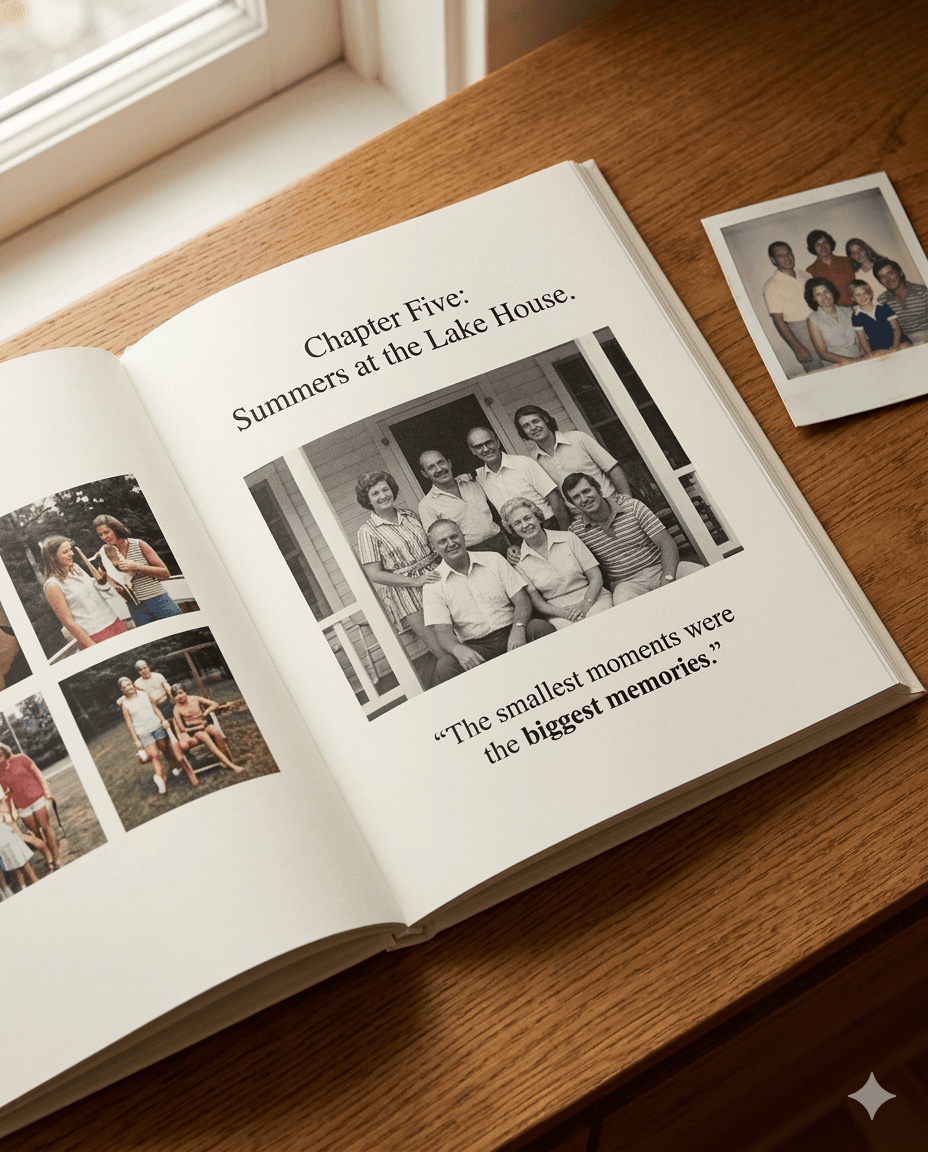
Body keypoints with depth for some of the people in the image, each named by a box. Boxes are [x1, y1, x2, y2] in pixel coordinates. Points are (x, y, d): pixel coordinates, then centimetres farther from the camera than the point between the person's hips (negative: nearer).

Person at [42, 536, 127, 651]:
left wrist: (100, 580, 3)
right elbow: (67, 621, -13)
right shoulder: (53, 586, -11)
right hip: (94, 636, -7)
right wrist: (92, 646, -15)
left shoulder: (75, 568, 9)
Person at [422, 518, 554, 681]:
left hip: (511, 633, 2)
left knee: (541, 627, -29)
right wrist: (459, 650, -31)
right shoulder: (433, 586, 3)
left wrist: (518, 629, -19)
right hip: (476, 648, -2)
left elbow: (522, 600, 3)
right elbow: (443, 631, -6)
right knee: (444, 668, -33)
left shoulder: (493, 560, 8)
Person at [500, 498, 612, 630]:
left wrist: (586, 604, -15)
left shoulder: (568, 538, 6)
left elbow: (596, 576, 4)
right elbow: (536, 602, 1)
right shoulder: (519, 563, 4)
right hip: (556, 612, -1)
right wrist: (564, 613, -19)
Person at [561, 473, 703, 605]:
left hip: (660, 569, 2)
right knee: (622, 600, -40)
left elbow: (667, 543, -5)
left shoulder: (632, 506, -1)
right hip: (626, 583, -2)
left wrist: (668, 579, -21)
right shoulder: (575, 531, 0)